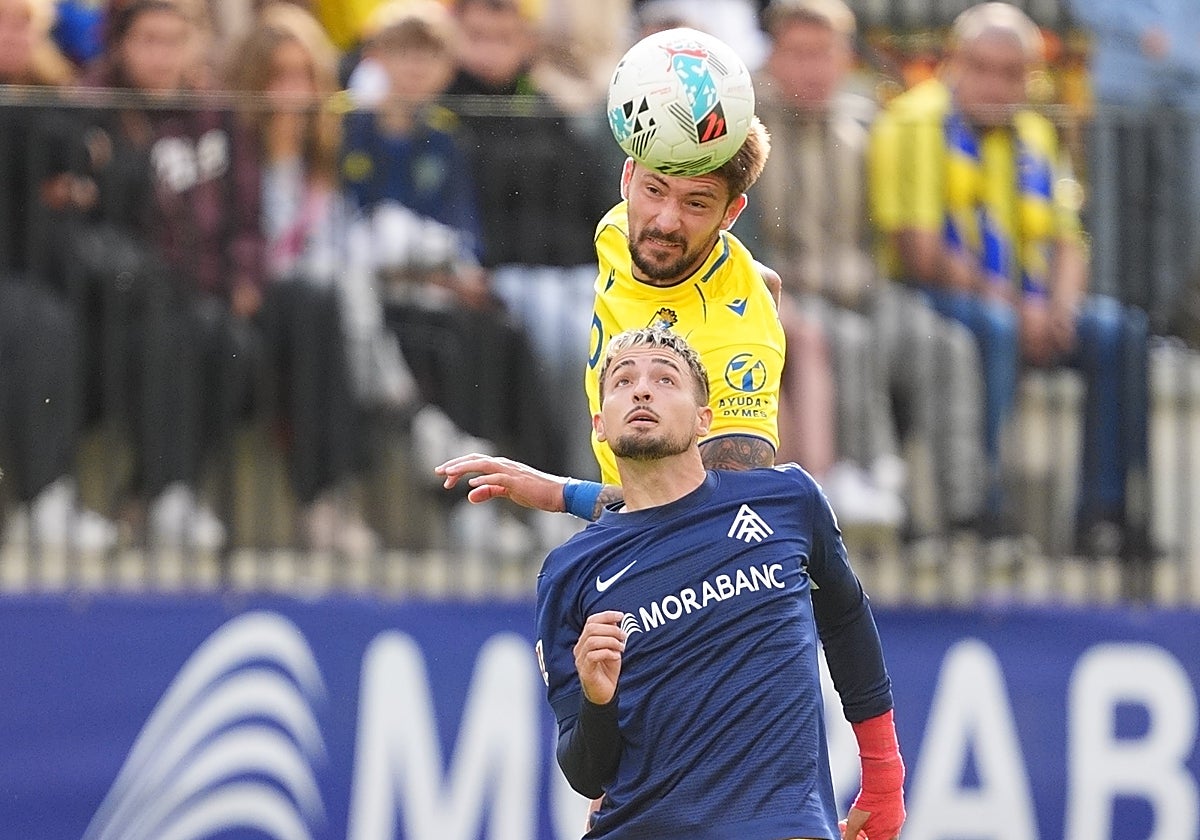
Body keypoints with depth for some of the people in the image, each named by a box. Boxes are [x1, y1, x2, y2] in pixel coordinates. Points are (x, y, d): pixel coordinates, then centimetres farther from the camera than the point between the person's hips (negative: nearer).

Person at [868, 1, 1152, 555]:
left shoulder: (1033, 135, 16)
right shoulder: (916, 123, -7)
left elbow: (1065, 245, 12)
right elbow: (918, 252, -15)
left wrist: (1059, 311, -10)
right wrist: (1010, 303, -16)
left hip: (1023, 308, 7)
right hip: (930, 302, -7)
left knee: (1121, 331, -14)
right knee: (993, 326, -37)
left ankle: (1104, 510, -18)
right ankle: (980, 505, -38)